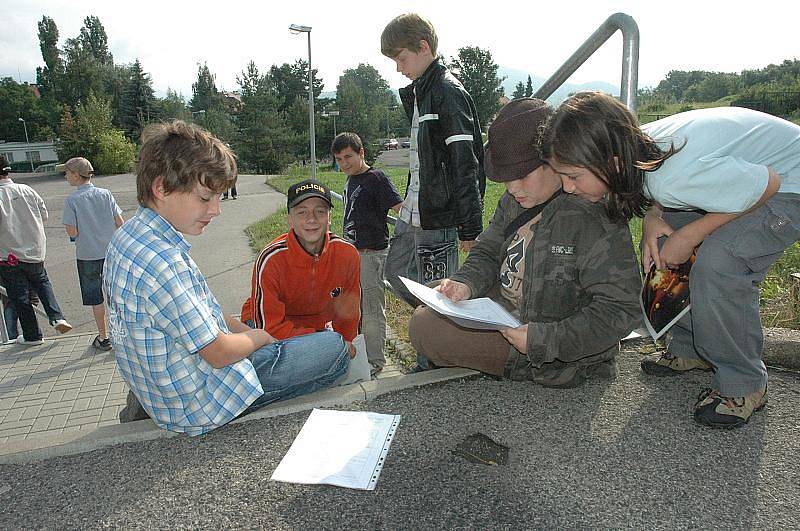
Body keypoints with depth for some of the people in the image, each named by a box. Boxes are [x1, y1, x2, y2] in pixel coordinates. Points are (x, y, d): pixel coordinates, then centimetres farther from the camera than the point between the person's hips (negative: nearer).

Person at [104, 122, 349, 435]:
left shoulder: (128, 235, 0)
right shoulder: (163, 262, -32)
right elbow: (219, 353, -25)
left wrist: (242, 328, 5)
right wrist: (258, 337, -5)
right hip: (197, 404, -10)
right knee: (335, 346, -2)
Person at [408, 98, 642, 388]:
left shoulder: (594, 218, -26)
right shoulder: (514, 201, 0)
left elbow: (620, 310, -26)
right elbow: (487, 253, 9)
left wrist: (542, 340, -31)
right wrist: (465, 284, -13)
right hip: (505, 315, 9)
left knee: (425, 329, -13)